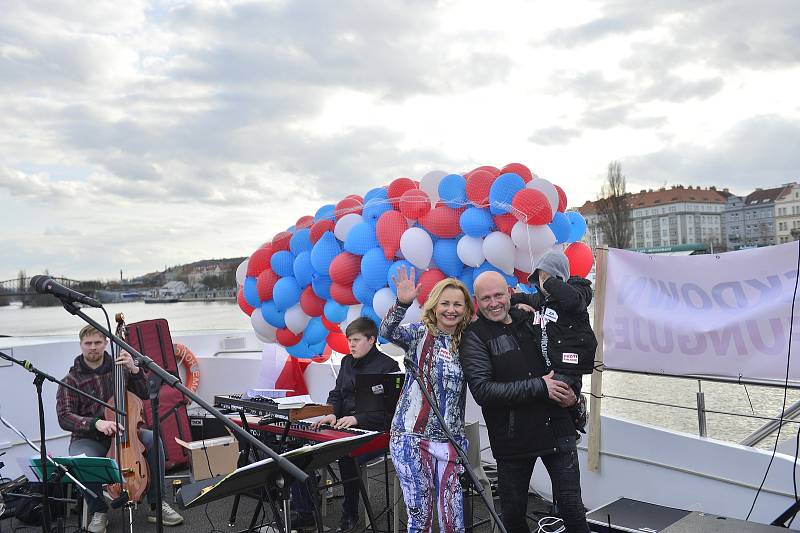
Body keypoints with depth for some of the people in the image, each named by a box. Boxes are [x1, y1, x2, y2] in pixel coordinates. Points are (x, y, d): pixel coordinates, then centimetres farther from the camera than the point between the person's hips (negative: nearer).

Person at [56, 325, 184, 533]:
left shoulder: (117, 368, 6)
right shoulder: (72, 379, -1)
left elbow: (145, 394, 0)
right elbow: (64, 417, -11)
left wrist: (134, 370, -17)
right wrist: (96, 423, -29)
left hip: (122, 432, 2)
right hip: (88, 439, -2)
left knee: (152, 440, -26)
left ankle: (157, 504, -16)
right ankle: (99, 511, -9)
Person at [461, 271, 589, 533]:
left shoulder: (530, 320, 7)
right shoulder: (475, 336, -7)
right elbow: (482, 390, -20)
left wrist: (569, 389, 1)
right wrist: (539, 387, -20)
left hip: (557, 429, 3)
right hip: (513, 439, -3)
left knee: (571, 508, 6)